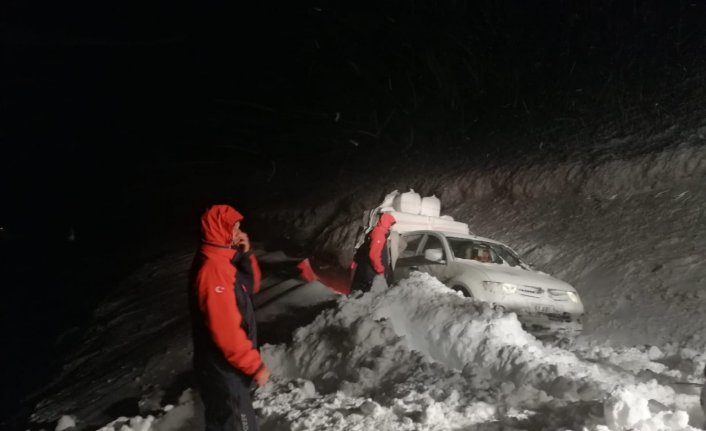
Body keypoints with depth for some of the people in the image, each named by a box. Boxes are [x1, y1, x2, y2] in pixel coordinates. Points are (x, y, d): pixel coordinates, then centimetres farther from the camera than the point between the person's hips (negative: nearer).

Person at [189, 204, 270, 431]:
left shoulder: (222, 260, 4)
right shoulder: (212, 269, -27)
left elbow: (251, 288, 15)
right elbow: (226, 330, -29)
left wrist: (246, 255, -1)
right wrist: (255, 365, -21)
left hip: (224, 366, 10)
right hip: (223, 369, -10)